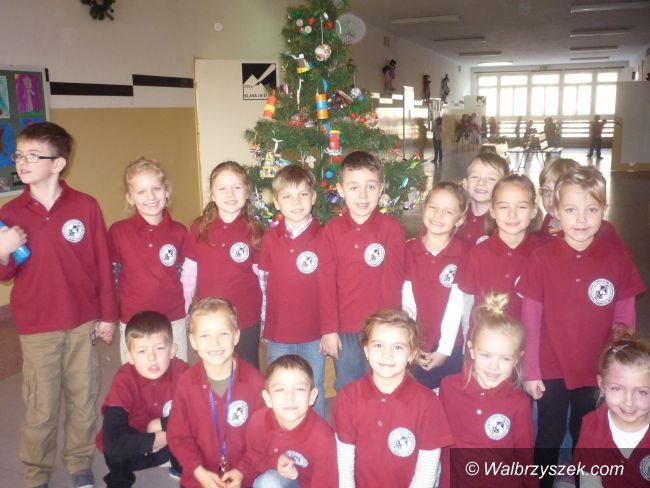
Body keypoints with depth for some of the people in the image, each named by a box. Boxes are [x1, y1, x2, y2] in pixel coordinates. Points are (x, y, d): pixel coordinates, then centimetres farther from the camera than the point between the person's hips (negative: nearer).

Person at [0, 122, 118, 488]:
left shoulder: (86, 206, -6)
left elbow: (102, 263, -2)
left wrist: (108, 314, 0)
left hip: (83, 323, 0)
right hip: (37, 328, 0)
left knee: (85, 401, 13)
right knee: (40, 408, 10)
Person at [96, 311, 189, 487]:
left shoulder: (181, 371, -24)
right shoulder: (124, 381, -29)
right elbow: (112, 441, -37)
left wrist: (162, 424, -23)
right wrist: (156, 440, -30)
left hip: (167, 443, 2)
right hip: (135, 446, -1)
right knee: (115, 452, -31)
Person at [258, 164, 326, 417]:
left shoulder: (323, 237, -8)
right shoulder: (270, 238, -2)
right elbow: (264, 284, 5)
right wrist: (264, 326, 8)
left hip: (314, 334, -2)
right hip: (278, 334, 2)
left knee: (314, 393, 14)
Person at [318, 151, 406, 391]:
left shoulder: (392, 228, -5)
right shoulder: (332, 230, -2)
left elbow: (395, 280, -3)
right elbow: (326, 282, -2)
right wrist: (329, 329, -4)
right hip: (344, 331, 1)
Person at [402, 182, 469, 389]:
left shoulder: (463, 255, -7)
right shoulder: (409, 251, -1)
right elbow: (407, 302, -3)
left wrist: (444, 349, -11)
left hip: (449, 349, -1)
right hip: (414, 348, 1)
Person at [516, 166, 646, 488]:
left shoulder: (618, 260, -8)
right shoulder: (541, 259, -13)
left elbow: (625, 321, -1)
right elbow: (530, 320, -8)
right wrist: (530, 371, -7)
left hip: (597, 372, 2)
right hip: (551, 370, -1)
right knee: (549, 438, 17)